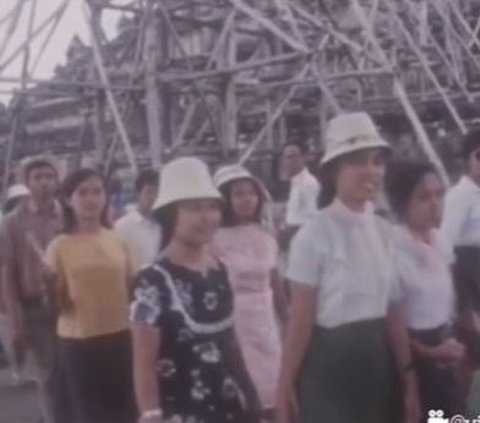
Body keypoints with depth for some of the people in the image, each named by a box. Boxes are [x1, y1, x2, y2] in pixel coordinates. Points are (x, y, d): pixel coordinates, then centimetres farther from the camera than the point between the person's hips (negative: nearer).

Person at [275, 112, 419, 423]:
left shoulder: (383, 230, 4)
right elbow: (300, 320, -13)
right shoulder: (315, 235, -15)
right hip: (330, 362, -6)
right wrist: (285, 387, -9)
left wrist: (408, 377, 9)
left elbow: (391, 311, 8)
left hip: (377, 361, 6)